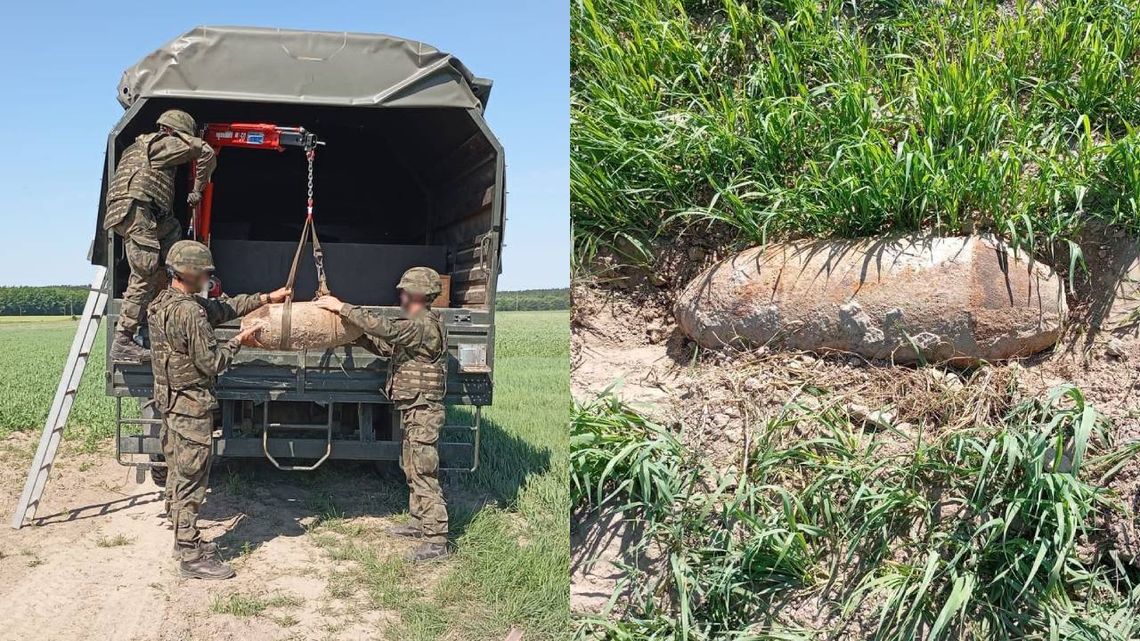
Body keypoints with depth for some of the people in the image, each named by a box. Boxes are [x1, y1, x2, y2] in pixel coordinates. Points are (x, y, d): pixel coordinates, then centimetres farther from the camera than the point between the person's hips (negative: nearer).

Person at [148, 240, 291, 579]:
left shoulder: (163, 303, 9)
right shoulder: (189, 312, -22)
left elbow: (222, 308, 16)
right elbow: (212, 362, -19)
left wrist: (266, 298, 16)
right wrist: (240, 339, -4)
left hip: (170, 401, 10)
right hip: (192, 406, -10)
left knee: (178, 475, 17)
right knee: (191, 482, -4)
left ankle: (182, 541, 29)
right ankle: (191, 557, 2)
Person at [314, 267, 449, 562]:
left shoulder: (424, 325, -19)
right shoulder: (417, 324, 14)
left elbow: (385, 328, -30)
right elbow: (386, 346, 18)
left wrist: (342, 308, -25)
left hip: (422, 412, -11)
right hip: (412, 409, 11)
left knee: (424, 474, -9)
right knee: (412, 469, 19)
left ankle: (436, 540, -6)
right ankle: (419, 523, 30)